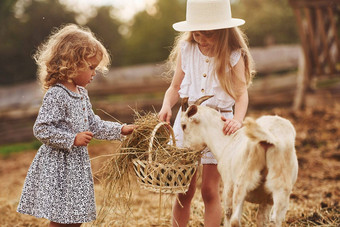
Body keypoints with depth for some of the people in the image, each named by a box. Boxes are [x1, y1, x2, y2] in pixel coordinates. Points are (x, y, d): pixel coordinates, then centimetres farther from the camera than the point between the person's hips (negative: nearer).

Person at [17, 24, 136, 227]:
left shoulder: (81, 93, 11)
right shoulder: (56, 95, -18)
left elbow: (93, 125, 19)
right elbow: (41, 129, -21)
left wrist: (120, 130, 14)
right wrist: (72, 139, -22)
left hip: (77, 165, 9)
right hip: (58, 166, -9)